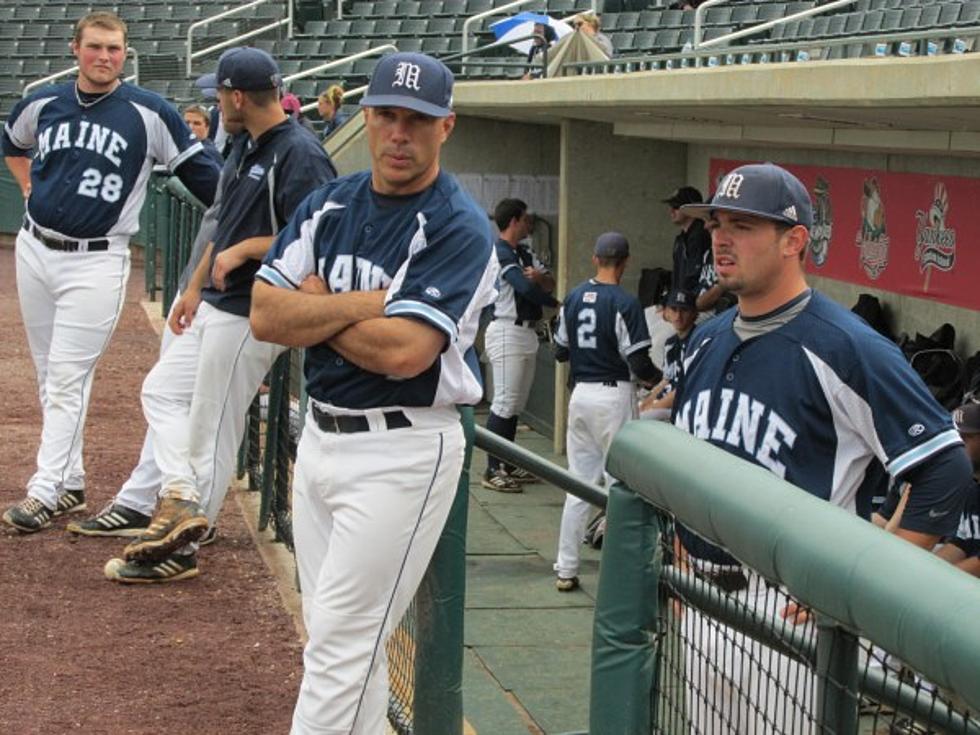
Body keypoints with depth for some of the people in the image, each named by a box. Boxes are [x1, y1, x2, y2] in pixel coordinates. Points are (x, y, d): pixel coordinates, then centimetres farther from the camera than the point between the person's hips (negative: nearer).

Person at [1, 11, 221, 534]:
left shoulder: (149, 113, -7)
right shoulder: (42, 105, 6)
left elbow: (203, 175, -4)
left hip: (96, 261, -5)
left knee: (68, 378, -8)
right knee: (49, 377, 10)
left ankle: (45, 491, -7)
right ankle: (71, 484, 20)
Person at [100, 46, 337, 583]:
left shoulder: (300, 156, -19)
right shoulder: (245, 149, 12)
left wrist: (246, 250, -20)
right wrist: (195, 287, 22)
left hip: (251, 315, -11)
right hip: (216, 306, 11)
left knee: (212, 430, -3)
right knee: (162, 390, 14)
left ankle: (180, 551, 7)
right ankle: (180, 500, 7)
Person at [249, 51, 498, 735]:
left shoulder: (460, 229, -13)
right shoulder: (328, 205, 8)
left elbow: (402, 351, -23)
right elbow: (266, 316, -2)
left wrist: (317, 310, -7)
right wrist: (366, 303, -14)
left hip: (402, 452, -7)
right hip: (320, 439, 7)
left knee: (340, 647, -6)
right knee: (336, 634, 15)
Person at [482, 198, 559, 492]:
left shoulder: (524, 253, 18)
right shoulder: (500, 253, -13)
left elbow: (550, 284, 13)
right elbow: (525, 287, -22)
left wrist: (540, 276, -12)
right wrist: (557, 304, -7)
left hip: (527, 332, 10)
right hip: (507, 332, -9)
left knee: (517, 403, 11)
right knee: (505, 402, -10)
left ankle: (508, 465, 17)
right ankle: (492, 471, -8)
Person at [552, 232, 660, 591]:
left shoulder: (573, 298, 4)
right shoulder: (624, 303, -13)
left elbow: (560, 351, 11)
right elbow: (638, 362, -15)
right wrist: (658, 379, 5)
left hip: (580, 393, 6)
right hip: (614, 395, -6)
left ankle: (566, 569, 14)